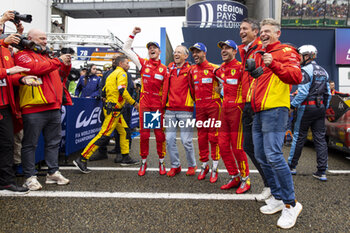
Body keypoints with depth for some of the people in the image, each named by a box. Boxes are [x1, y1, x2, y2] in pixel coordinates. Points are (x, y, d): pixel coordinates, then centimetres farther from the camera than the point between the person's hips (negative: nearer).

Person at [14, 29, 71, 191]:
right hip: (34, 108, -7)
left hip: (54, 107, 8)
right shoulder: (22, 55, 1)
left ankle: (53, 172, 23)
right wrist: (58, 61, -11)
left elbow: (61, 74, 27)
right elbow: (36, 68, -18)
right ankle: (30, 177, 11)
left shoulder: (46, 56, 22)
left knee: (53, 142, 12)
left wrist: (66, 64, 7)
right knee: (30, 144, 1)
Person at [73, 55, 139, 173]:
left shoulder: (113, 74, 22)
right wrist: (134, 103, -13)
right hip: (114, 110, -11)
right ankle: (82, 159, -12)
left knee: (124, 131, 16)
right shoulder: (121, 73, -7)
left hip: (115, 110, 11)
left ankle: (126, 157, 23)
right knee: (103, 135, -12)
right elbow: (122, 90, -20)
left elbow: (105, 91, 21)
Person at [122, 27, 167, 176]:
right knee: (144, 134, 5)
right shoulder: (143, 64, 7)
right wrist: (133, 34, 6)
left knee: (160, 135, 4)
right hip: (144, 105, 1)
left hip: (159, 106, 0)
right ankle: (143, 162, 19)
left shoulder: (164, 69, 5)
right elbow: (126, 49, 10)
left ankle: (161, 162, 19)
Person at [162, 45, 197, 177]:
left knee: (186, 141, -1)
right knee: (170, 139, 5)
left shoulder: (190, 70, -1)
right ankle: (175, 166, 20)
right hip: (170, 110, 5)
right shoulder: (169, 68, 13)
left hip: (185, 111, -4)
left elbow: (193, 89, 0)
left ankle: (192, 165, 19)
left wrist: (195, 102, -4)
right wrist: (163, 104, 13)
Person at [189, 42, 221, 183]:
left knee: (214, 137, -3)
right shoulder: (192, 70, 10)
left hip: (213, 105, -5)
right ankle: (204, 166, 21)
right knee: (201, 137, 9)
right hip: (199, 107, 5)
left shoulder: (213, 68, -6)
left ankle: (215, 168, 5)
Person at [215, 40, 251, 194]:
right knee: (223, 146, 8)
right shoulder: (221, 69, 14)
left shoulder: (240, 67, -8)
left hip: (237, 110, -7)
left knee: (237, 147, -5)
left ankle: (245, 179, 12)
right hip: (224, 110, 8)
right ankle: (234, 177, 21)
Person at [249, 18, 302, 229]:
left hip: (275, 109, -8)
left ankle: (291, 203, -1)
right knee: (261, 157, 9)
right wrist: (253, 70, 15)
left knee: (273, 156, -15)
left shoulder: (286, 51, 0)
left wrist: (273, 64, -23)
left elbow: (296, 77, -14)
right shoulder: (260, 54, 23)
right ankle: (278, 197, 22)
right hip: (259, 111, 9)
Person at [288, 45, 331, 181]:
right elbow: (328, 93, 17)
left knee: (299, 137, 4)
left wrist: (292, 105, -9)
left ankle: (292, 166, 17)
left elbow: (303, 92, -18)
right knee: (320, 138, 6)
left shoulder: (306, 70, -10)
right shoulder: (323, 71, 15)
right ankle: (321, 172, 7)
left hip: (307, 107, -7)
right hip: (320, 107, 7)